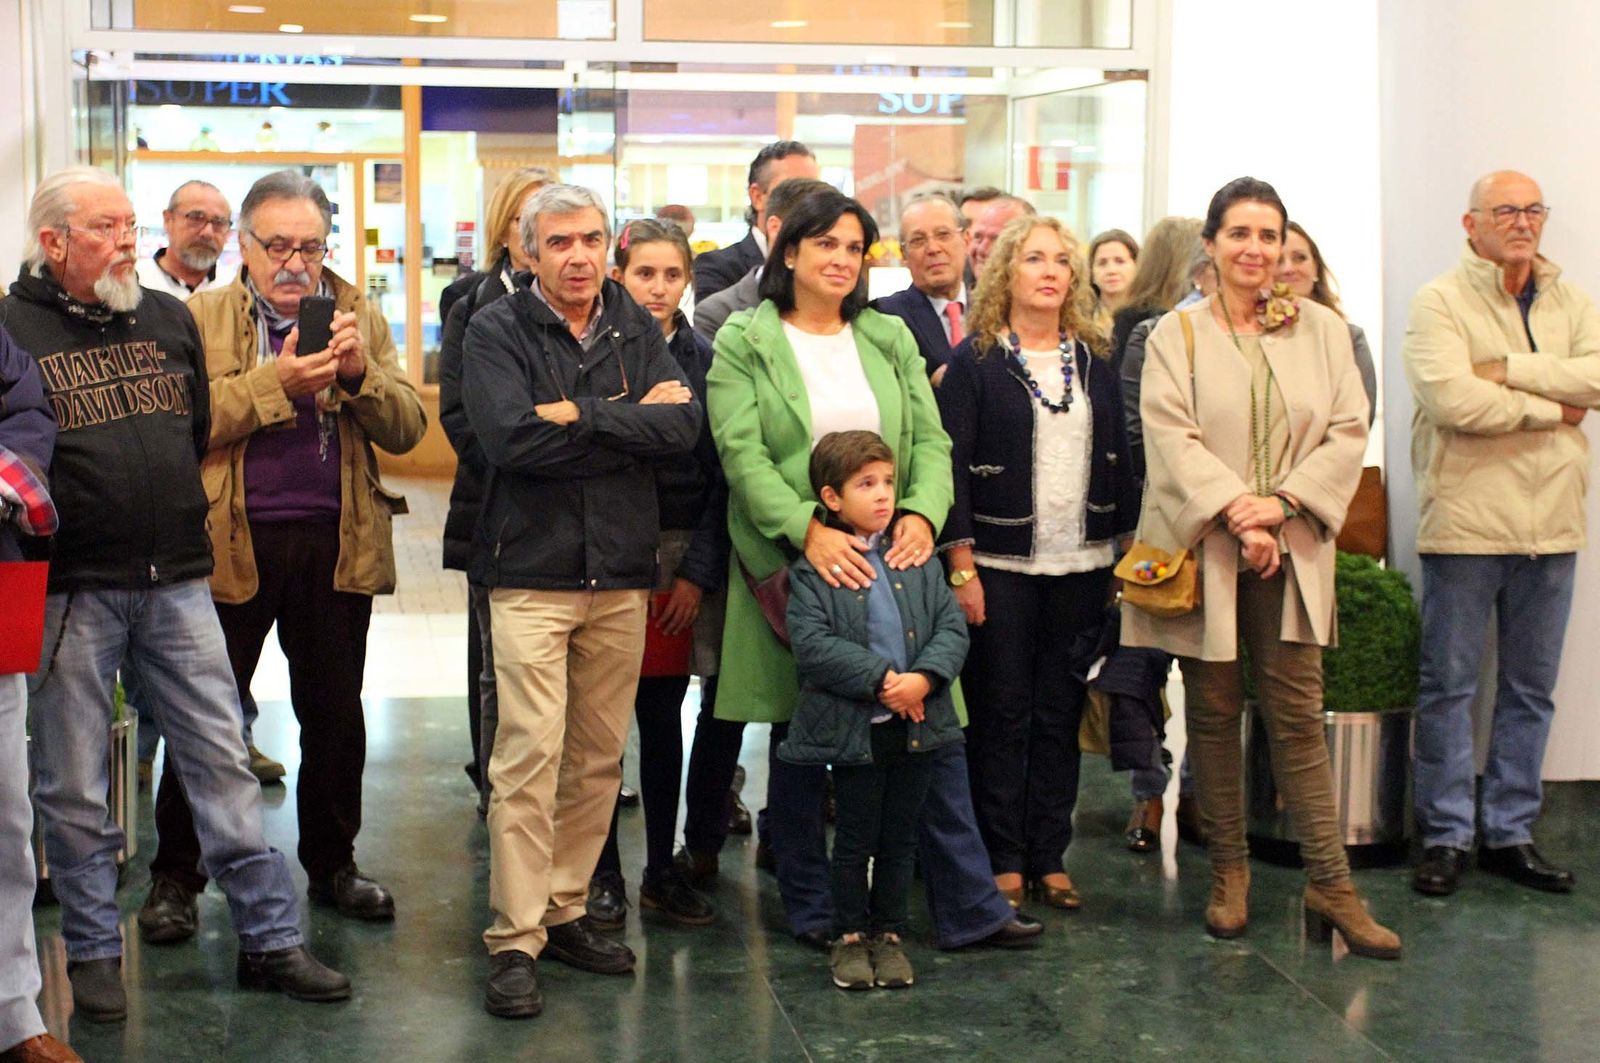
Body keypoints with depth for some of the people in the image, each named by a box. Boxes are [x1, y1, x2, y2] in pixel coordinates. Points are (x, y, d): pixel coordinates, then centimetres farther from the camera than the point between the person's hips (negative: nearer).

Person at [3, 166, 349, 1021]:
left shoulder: (170, 318, 11)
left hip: (176, 581, 4)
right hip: (70, 591, -3)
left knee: (222, 763, 5)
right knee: (74, 785, 6)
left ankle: (270, 939, 13)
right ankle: (93, 953, 20)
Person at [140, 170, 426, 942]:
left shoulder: (360, 317, 10)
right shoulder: (201, 319, 1)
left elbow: (406, 429, 3)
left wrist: (361, 371, -14)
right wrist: (277, 379, -20)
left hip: (337, 544, 3)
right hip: (229, 543, -3)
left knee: (335, 715, 12)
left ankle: (331, 864, 27)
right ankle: (175, 875, 17)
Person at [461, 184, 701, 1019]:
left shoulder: (637, 330, 10)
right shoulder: (497, 331, -2)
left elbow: (681, 427, -5)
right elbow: (510, 435, -18)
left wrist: (581, 417, -13)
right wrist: (629, 423, -11)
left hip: (621, 573, 5)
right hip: (531, 572, -4)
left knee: (599, 757, 9)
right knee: (529, 754, -9)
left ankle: (564, 912, 22)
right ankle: (514, 941, -2)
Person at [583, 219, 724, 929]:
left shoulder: (704, 360, 6)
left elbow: (719, 472, 4)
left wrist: (699, 572, -2)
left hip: (684, 557, 2)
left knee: (663, 716, 8)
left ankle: (662, 869, 18)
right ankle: (603, 870, 14)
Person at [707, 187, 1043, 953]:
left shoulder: (890, 339, 13)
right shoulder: (744, 342, 1)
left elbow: (930, 440, 7)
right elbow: (742, 454, -9)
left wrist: (922, 512, -13)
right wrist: (807, 528, -23)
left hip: (889, 558, 3)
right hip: (794, 563, -3)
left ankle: (967, 907, 9)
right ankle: (812, 910, 19)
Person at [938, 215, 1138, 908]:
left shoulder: (1093, 362, 11)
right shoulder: (975, 360, -3)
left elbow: (1119, 460, 12)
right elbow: (952, 463, -7)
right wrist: (961, 566, -12)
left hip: (1080, 566, 4)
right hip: (1001, 564, -4)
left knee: (1060, 714, 8)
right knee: (1001, 715, 2)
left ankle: (1049, 858, 17)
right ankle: (1002, 863, 11)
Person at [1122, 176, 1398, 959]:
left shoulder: (1321, 329, 8)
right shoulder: (1177, 334, 2)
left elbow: (1348, 433, 2)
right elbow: (1172, 437, -9)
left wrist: (1282, 502, -11)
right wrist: (1236, 514, -18)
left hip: (1292, 548, 1)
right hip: (1203, 545, -1)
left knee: (1297, 714, 0)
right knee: (1214, 711, 7)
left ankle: (1329, 883, 3)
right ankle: (1228, 871, 19)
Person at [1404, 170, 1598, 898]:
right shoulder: (1441, 301, -4)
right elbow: (1451, 401, -19)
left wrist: (1509, 369, -15)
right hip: (1466, 521, -5)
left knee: (1531, 688, 10)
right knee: (1448, 684, 2)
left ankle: (1510, 832, 20)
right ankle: (1446, 835, 12)